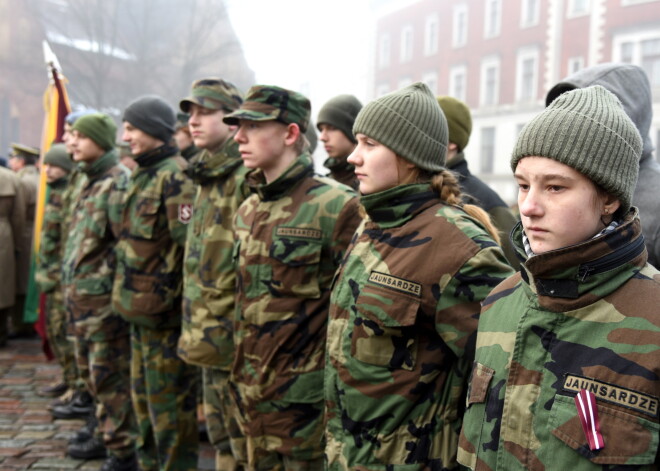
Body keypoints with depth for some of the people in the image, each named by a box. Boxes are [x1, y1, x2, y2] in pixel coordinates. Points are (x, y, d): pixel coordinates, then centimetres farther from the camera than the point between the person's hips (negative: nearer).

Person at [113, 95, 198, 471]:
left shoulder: (175, 177, -16)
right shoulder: (143, 175, 14)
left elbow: (192, 245, -21)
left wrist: (187, 308, -21)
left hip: (165, 309, -10)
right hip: (141, 309, 10)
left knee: (169, 402, 0)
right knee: (144, 397, 20)